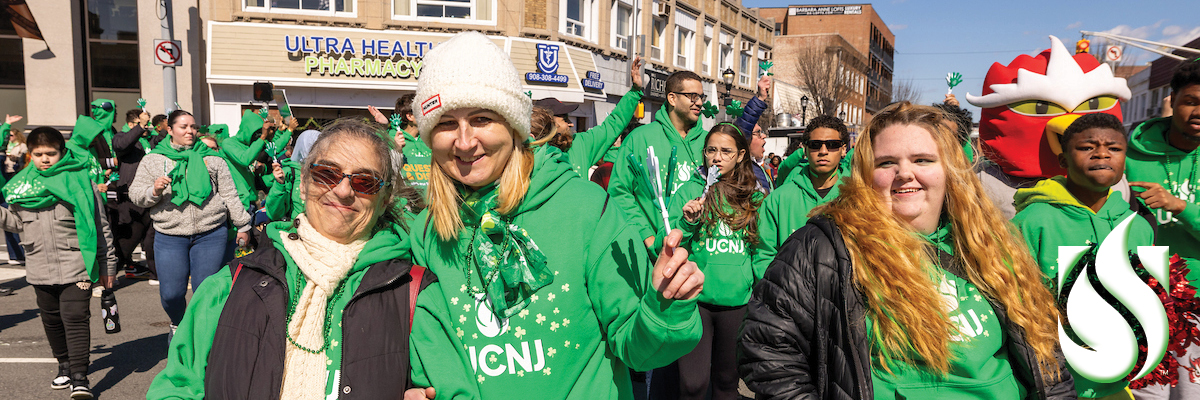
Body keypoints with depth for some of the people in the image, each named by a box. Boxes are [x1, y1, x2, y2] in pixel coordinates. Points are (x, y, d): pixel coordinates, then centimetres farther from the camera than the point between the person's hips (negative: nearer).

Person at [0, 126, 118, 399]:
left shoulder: (80, 180, -5)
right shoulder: (22, 184, 8)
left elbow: (100, 225, -2)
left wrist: (107, 263, -2)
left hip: (75, 266, -5)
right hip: (40, 268, 5)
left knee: (75, 318, -10)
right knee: (51, 320, 15)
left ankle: (79, 377, -7)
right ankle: (64, 365, 33)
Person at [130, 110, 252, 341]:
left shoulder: (211, 158, 11)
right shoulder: (153, 159, 10)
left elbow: (229, 194, 13)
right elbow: (135, 195, 7)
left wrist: (243, 225, 13)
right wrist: (154, 191, -14)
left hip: (210, 234, 0)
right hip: (169, 236, 0)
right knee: (171, 293, -2)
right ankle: (177, 325, 29)